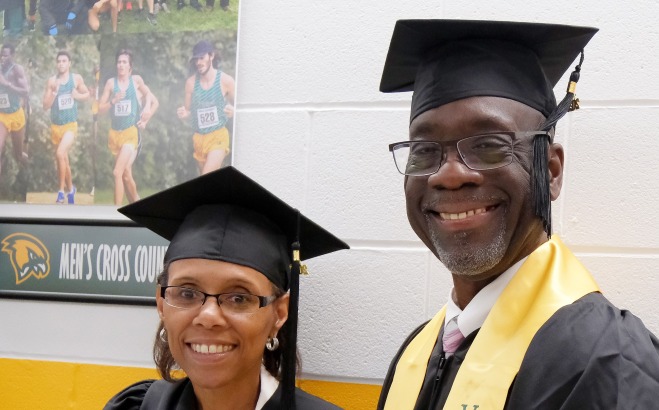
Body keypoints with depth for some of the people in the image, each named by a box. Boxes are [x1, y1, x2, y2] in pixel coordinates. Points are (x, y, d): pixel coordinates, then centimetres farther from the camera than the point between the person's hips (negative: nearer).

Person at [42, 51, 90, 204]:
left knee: (60, 154, -24)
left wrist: (78, 95, -8)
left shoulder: (77, 78, -3)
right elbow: (46, 106, -6)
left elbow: (87, 94, 13)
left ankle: (62, 191, -14)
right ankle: (70, 189, 36)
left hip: (71, 125, -2)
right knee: (64, 160, 14)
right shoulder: (52, 81, -5)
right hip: (56, 126, 2)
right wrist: (54, 92, -21)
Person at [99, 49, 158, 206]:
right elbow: (101, 109, 1)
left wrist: (145, 121, 2)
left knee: (117, 172, -17)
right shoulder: (111, 82, 1)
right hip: (115, 133, 4)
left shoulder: (136, 80, -2)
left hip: (132, 132, -4)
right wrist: (113, 101, -15)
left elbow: (154, 102, 11)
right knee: (126, 174, 12)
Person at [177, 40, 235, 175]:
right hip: (199, 137, 4)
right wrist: (184, 113, -14)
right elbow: (189, 109, 10)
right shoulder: (191, 82, -1)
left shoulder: (225, 80, -9)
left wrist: (233, 111, -23)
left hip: (218, 136, -4)